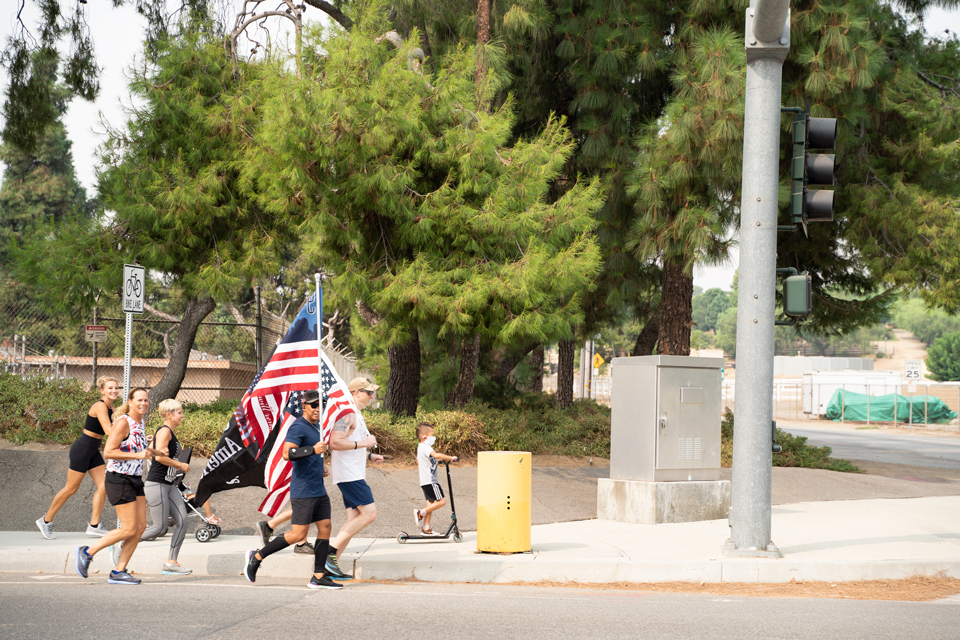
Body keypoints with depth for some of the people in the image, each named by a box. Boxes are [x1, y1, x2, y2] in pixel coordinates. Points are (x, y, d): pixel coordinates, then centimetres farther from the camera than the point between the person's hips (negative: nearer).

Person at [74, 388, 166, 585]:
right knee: (129, 529, -9)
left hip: (135, 480, 9)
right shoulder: (123, 422, -15)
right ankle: (87, 552, 4)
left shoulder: (140, 423, 12)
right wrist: (137, 455, -25)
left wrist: (156, 452, 18)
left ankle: (118, 572, 9)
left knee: (141, 527, 2)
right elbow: (108, 452, -22)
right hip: (119, 480, -9)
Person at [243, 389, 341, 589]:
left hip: (319, 490, 9)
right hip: (303, 490, -9)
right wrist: (313, 450, -34)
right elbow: (287, 453, -27)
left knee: (325, 528, 3)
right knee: (298, 534, -8)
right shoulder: (298, 427, -13)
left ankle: (318, 577, 4)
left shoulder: (315, 427, 17)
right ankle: (257, 556, 5)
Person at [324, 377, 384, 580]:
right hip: (349, 474, -11)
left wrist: (369, 456, 17)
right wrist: (363, 443, -19)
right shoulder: (347, 414, -12)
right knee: (369, 513, -14)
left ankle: (332, 564, 4)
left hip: (354, 475, 11)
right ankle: (331, 550, -13)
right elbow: (335, 443, -24)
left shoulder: (357, 416, 22)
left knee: (355, 518, 6)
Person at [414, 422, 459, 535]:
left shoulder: (420, 448, 16)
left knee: (430, 504, 11)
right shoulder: (426, 448, -17)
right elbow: (436, 455, -35)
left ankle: (426, 528, 11)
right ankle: (420, 513, -7)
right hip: (430, 481, -10)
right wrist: (450, 458, -27)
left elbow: (418, 462, 32)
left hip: (425, 481, 10)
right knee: (441, 501, -9)